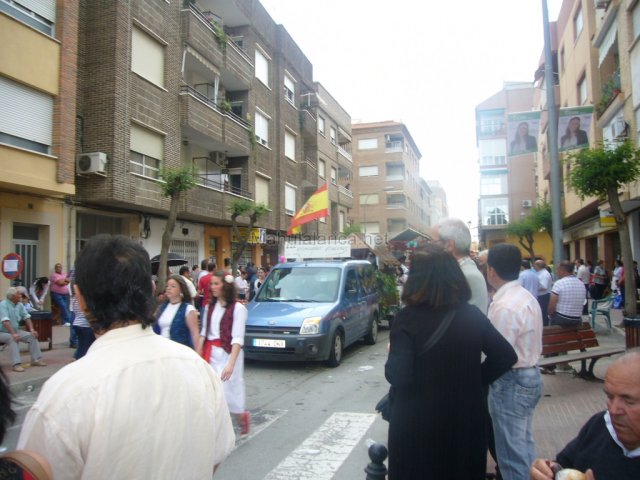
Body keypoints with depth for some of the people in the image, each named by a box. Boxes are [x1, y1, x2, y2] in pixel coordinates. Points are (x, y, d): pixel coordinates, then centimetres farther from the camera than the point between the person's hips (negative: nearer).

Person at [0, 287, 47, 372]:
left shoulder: (20, 305, 3)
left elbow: (26, 317, 7)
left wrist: (31, 329, -8)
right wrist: (13, 334, -37)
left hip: (16, 330, 7)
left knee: (32, 336, -9)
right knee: (12, 339, -35)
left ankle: (36, 359, -8)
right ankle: (16, 364, -40)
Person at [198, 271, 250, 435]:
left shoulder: (238, 308, -10)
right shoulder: (209, 307, 11)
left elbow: (237, 339, -14)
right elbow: (203, 333, 14)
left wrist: (231, 363, -22)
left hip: (227, 354, -6)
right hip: (210, 354, 6)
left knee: (224, 391, -5)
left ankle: (242, 417, 21)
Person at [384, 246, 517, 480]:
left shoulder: (408, 318, -17)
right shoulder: (472, 315, -4)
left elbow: (398, 376, -22)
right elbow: (506, 356, 1)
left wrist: (391, 358, -3)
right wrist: (474, 380, 6)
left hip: (417, 424, -4)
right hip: (465, 419, 4)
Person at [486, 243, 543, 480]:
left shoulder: (505, 307, -25)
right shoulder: (527, 297, 6)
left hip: (511, 382, -10)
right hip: (530, 374, 10)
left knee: (513, 453, 4)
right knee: (525, 444, 23)